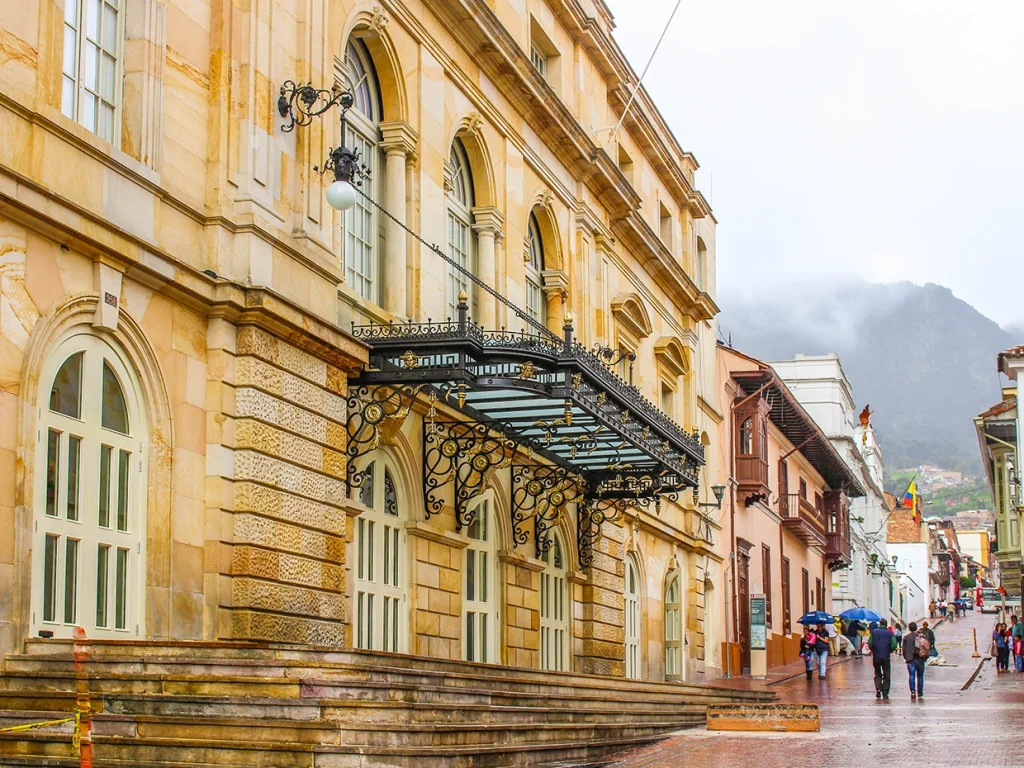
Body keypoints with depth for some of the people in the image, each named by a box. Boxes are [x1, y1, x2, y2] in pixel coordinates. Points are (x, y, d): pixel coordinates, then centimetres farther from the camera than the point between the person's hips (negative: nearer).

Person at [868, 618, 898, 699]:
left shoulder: (874, 632, 0)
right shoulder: (890, 633, 0)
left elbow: (869, 643, -7)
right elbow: (894, 645, -10)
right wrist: (890, 651, 9)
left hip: (876, 656, 1)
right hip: (886, 657, -1)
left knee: (877, 674, 14)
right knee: (886, 676, 8)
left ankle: (878, 689, -5)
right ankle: (885, 694, 4)